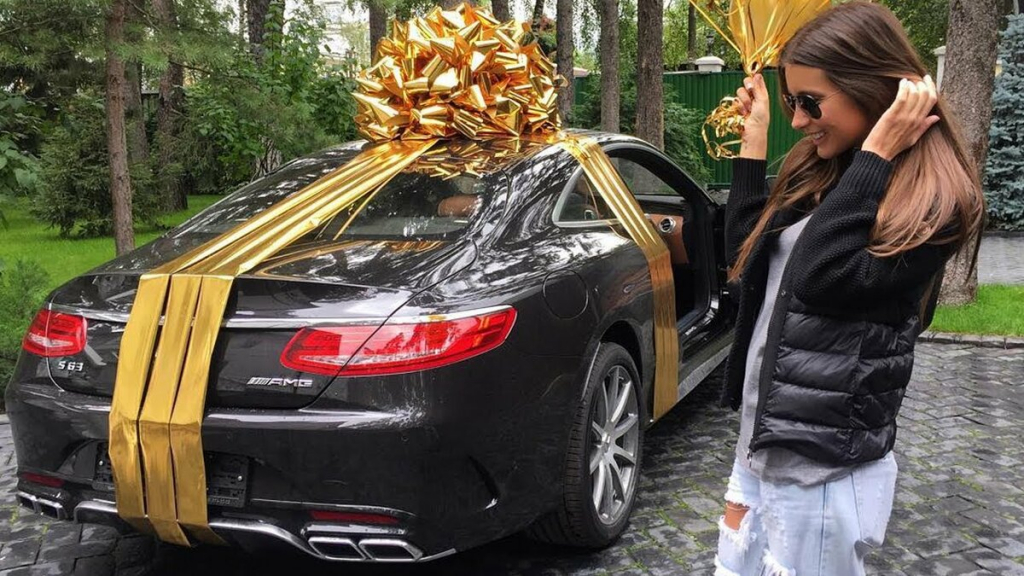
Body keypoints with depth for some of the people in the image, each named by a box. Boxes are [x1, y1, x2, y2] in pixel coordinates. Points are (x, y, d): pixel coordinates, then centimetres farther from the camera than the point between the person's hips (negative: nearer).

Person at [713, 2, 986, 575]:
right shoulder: (818, 170, 8)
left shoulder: (932, 200, -16)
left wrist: (873, 156, -23)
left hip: (824, 464, -8)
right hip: (763, 441, 8)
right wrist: (754, 140, 7)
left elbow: (824, 281, -28)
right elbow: (747, 255, 11)